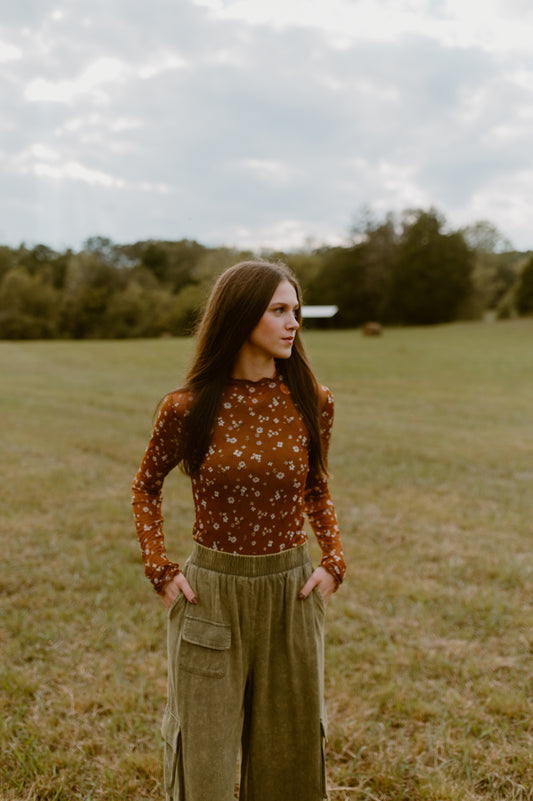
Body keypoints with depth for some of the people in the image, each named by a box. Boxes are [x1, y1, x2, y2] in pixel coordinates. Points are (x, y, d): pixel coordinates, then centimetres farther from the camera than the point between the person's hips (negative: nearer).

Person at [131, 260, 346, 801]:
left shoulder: (312, 402, -4)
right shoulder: (186, 409, -10)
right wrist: (160, 571, -1)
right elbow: (146, 487, 8)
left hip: (291, 594, 2)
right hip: (212, 594, -2)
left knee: (288, 756, 18)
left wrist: (332, 562, 2)